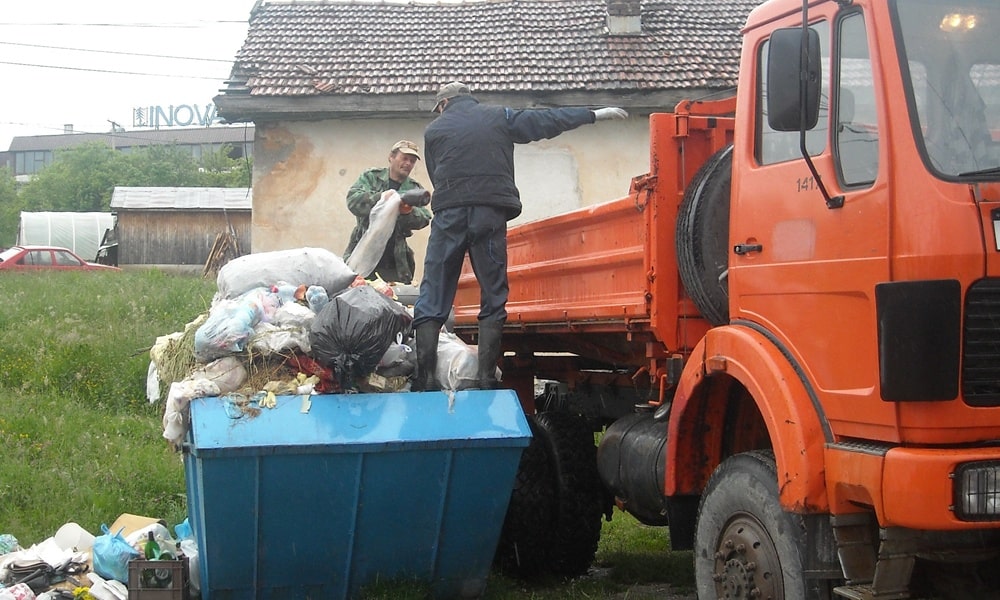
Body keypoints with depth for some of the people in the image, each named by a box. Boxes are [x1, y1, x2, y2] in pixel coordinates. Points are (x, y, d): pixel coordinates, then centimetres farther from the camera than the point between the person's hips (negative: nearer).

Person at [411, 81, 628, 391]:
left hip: (449, 214, 0)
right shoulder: (499, 117, 14)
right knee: (493, 298, 5)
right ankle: (486, 377, -5)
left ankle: (425, 377, -11)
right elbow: (547, 120, 16)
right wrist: (596, 114, 24)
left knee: (432, 298, 0)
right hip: (491, 213, 0)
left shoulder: (434, 130, 14)